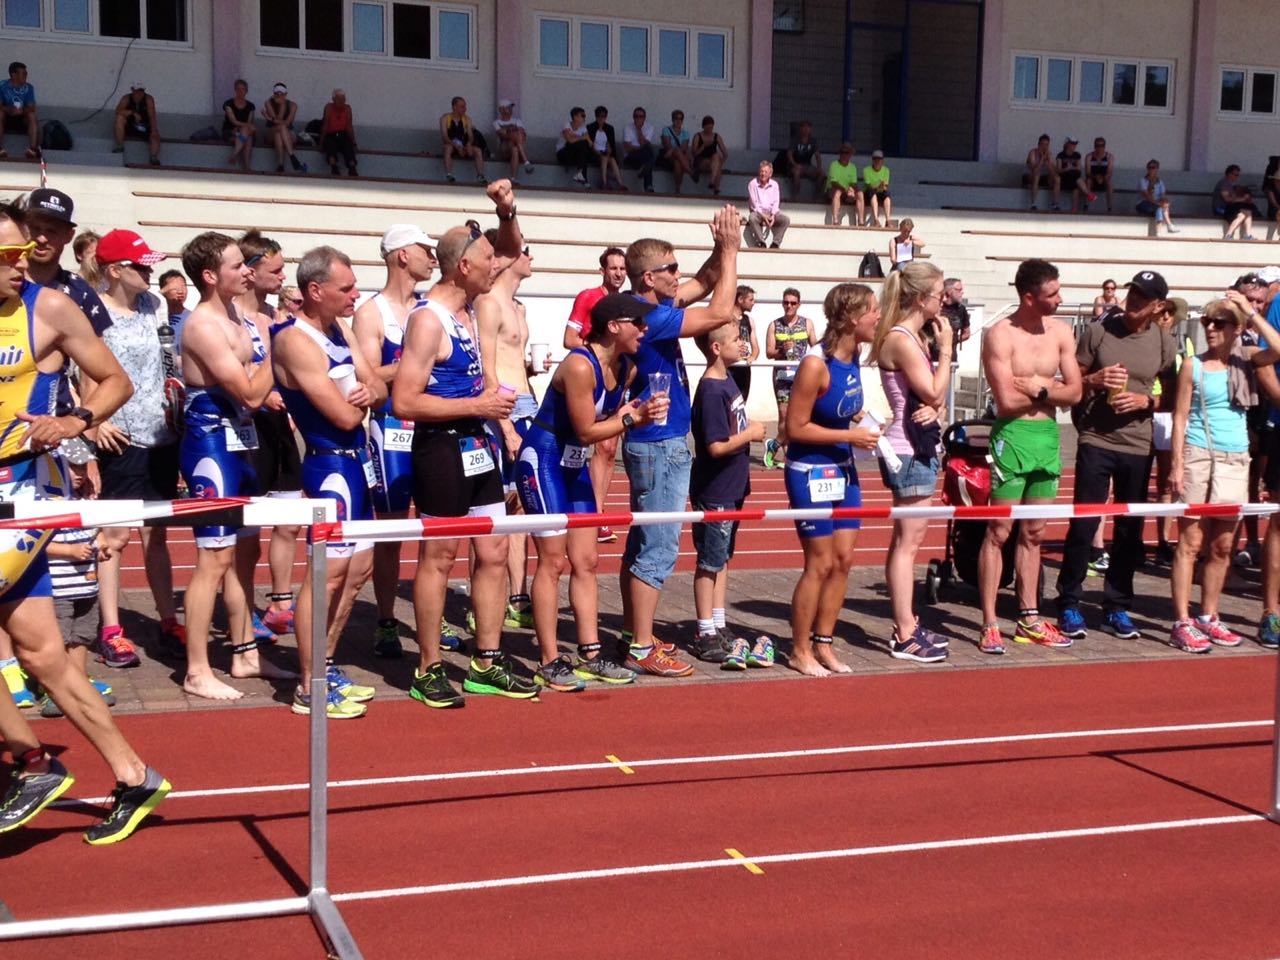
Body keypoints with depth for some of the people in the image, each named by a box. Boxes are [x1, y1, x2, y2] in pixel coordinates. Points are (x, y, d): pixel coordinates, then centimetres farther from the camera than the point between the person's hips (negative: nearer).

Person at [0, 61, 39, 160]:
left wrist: (22, 110, -32)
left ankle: (32, 150, -35)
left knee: (32, 115, -27)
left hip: (22, 120, 1)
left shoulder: (28, 88, -1)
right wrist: (8, 109, -35)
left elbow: (31, 108, -10)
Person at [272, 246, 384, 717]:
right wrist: (360, 397, 0)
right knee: (328, 571, -9)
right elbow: (345, 416, -21)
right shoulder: (295, 341, -18)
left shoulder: (340, 328, 11)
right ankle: (309, 688, 0)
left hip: (355, 460, 10)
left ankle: (325, 666, 27)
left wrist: (368, 391, -12)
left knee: (359, 565, 15)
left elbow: (379, 387, 11)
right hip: (330, 464, -10)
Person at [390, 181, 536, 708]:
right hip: (442, 449, -9)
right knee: (438, 557, 1)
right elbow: (404, 402, -23)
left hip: (477, 446, 9)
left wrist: (506, 213, 3)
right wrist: (477, 405, -21)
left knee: (493, 554, 11)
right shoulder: (428, 319, -18)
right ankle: (428, 670, 13)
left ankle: (486, 662, 20)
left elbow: (512, 251, 23)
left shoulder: (467, 303, 7)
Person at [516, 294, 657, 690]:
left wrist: (638, 410, -14)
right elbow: (586, 431, -22)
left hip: (574, 464, 9)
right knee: (553, 561, -5)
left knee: (585, 562, 9)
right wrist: (634, 418, -21)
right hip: (543, 460, -9)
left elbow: (608, 416, 4)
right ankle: (548, 663, 2)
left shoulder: (626, 366, 2)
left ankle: (589, 656, 16)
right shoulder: (580, 366, -24)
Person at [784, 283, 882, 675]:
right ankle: (800, 651, 14)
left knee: (843, 560, 10)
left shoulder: (854, 355, 2)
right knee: (820, 564, -1)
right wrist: (850, 435, -18)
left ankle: (823, 644, 23)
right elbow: (796, 427, -20)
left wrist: (859, 420, 3)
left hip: (843, 468, 8)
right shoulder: (816, 364, -22)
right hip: (811, 472, -8)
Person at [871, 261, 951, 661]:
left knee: (909, 539, 14)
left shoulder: (912, 337, 14)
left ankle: (908, 624, 22)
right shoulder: (901, 339, -16)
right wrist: (946, 349, -10)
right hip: (908, 450, -10)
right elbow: (934, 392, -19)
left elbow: (931, 398, 15)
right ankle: (904, 637, -4)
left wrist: (933, 408, -7)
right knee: (908, 541, -7)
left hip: (919, 445, 10)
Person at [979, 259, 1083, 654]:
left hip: (1048, 436, 6)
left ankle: (1029, 620, 21)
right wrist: (1048, 390, -5)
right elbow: (1007, 401, -18)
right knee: (999, 532, -3)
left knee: (1033, 533, 13)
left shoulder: (1061, 332, 7)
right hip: (1013, 435, -6)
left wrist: (1037, 387, -12)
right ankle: (989, 624, 0)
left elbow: (1074, 392, 3)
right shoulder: (1000, 335, -11)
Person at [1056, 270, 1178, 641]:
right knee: (1083, 524, -2)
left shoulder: (1164, 343, 4)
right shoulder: (1098, 331, -1)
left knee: (1130, 530, 8)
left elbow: (1172, 396, 11)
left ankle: (1117, 607, 19)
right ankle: (1069, 604, 9)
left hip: (1139, 447, 2)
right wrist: (1095, 380, -16)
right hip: (1096, 441, -2)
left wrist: (1146, 401, -8)